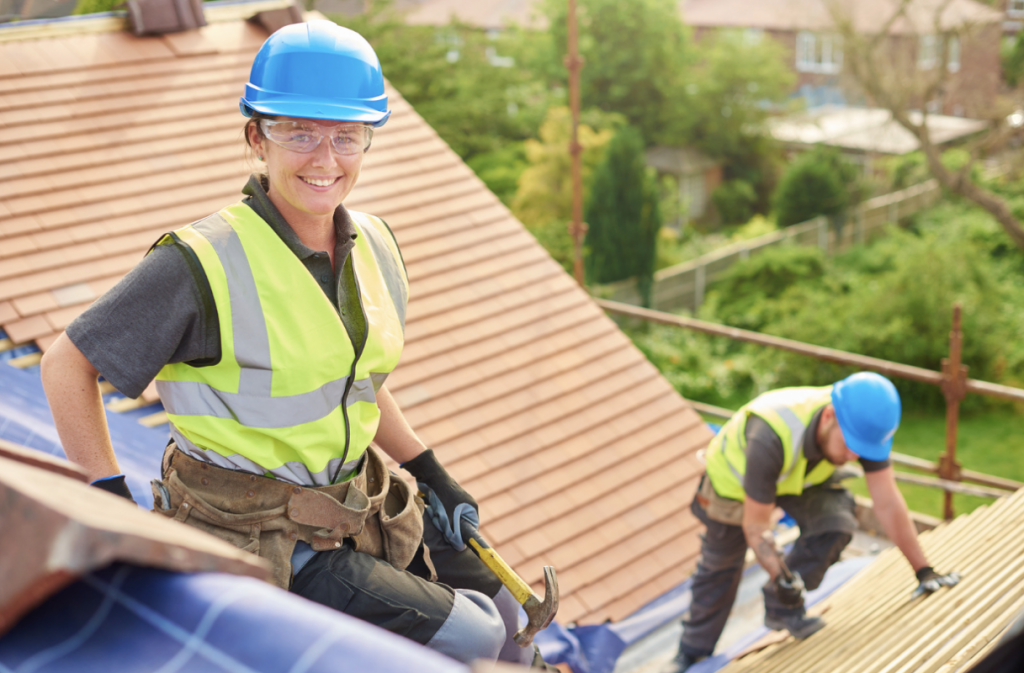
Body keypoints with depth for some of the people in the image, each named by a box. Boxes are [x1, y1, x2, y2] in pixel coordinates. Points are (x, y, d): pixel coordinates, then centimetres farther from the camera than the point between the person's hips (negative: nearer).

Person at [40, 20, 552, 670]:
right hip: (251, 536, -7)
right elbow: (67, 364, -12)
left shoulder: (374, 246, 3)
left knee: (499, 611, 15)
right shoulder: (203, 263, -20)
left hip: (358, 503, 7)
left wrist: (430, 471, 16)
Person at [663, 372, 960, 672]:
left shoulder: (863, 424, -34)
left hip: (802, 477, 4)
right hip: (736, 476, -3)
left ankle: (782, 607, 1)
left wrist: (923, 570, -25)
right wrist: (780, 576, -42)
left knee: (836, 524, -22)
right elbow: (756, 526, -34)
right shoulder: (769, 438, -47)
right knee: (720, 567, 10)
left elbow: (888, 503, -26)